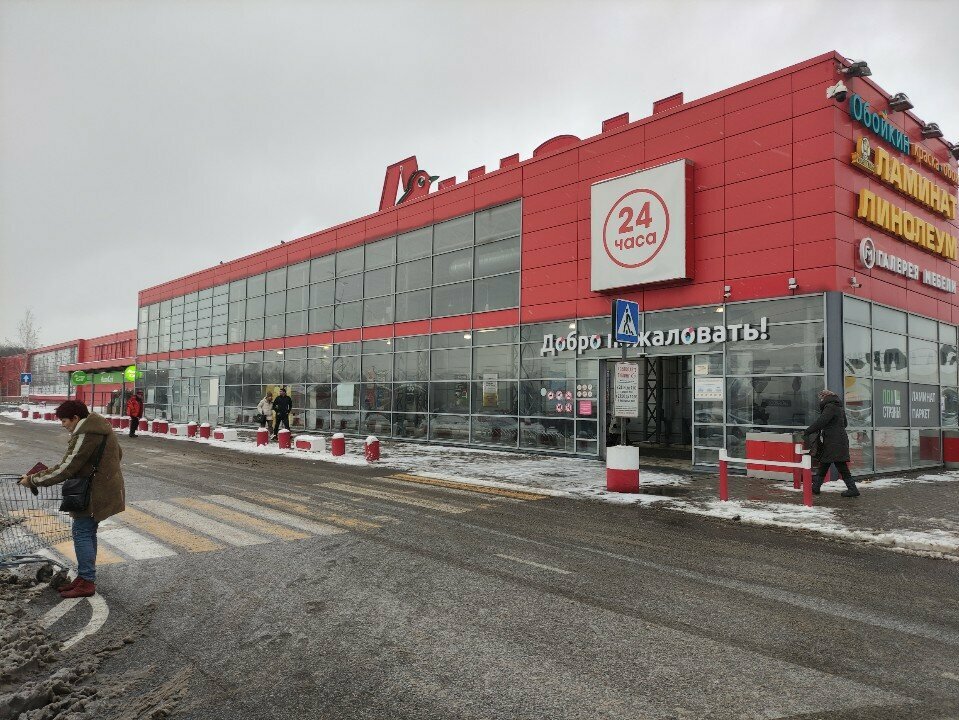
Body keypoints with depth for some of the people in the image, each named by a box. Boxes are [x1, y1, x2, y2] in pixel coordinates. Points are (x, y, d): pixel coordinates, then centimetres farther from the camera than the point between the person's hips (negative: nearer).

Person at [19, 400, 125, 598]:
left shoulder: (85, 435, -20)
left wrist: (32, 480, -11)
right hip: (102, 488, 10)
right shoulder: (100, 427, 11)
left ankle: (87, 582, 2)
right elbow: (118, 454, 21)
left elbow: (65, 469, -20)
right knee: (87, 532, 16)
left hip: (94, 493, -10)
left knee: (82, 533, -3)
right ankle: (84, 577, 23)